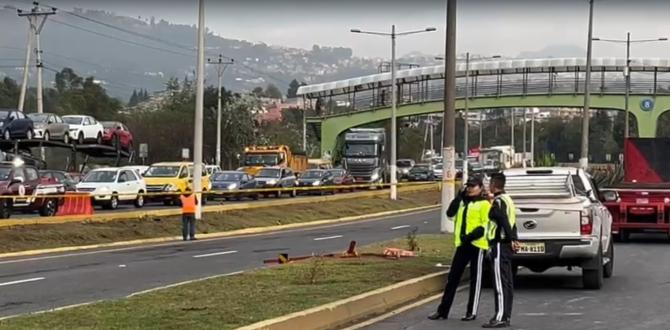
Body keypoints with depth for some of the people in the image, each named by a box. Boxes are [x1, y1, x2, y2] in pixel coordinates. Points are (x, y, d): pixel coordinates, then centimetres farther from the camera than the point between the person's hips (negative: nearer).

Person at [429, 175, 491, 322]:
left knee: (475, 279, 2)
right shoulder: (462, 202, 15)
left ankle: (472, 312, 7)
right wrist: (459, 196, -6)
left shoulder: (484, 204, -4)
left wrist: (471, 236, -21)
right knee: (453, 277, 7)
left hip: (477, 244, -6)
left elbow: (486, 225, -12)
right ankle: (443, 310, 11)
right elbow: (450, 213, -1)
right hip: (462, 244, 6)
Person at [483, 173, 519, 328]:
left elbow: (504, 221, -24)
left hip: (500, 245, -10)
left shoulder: (498, 202, -14)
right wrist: (513, 239, 13)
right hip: (507, 245, 10)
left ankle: (500, 317, -11)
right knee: (507, 283, 12)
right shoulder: (508, 200, 17)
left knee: (500, 283, -10)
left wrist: (511, 240, -24)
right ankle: (506, 316, 16)